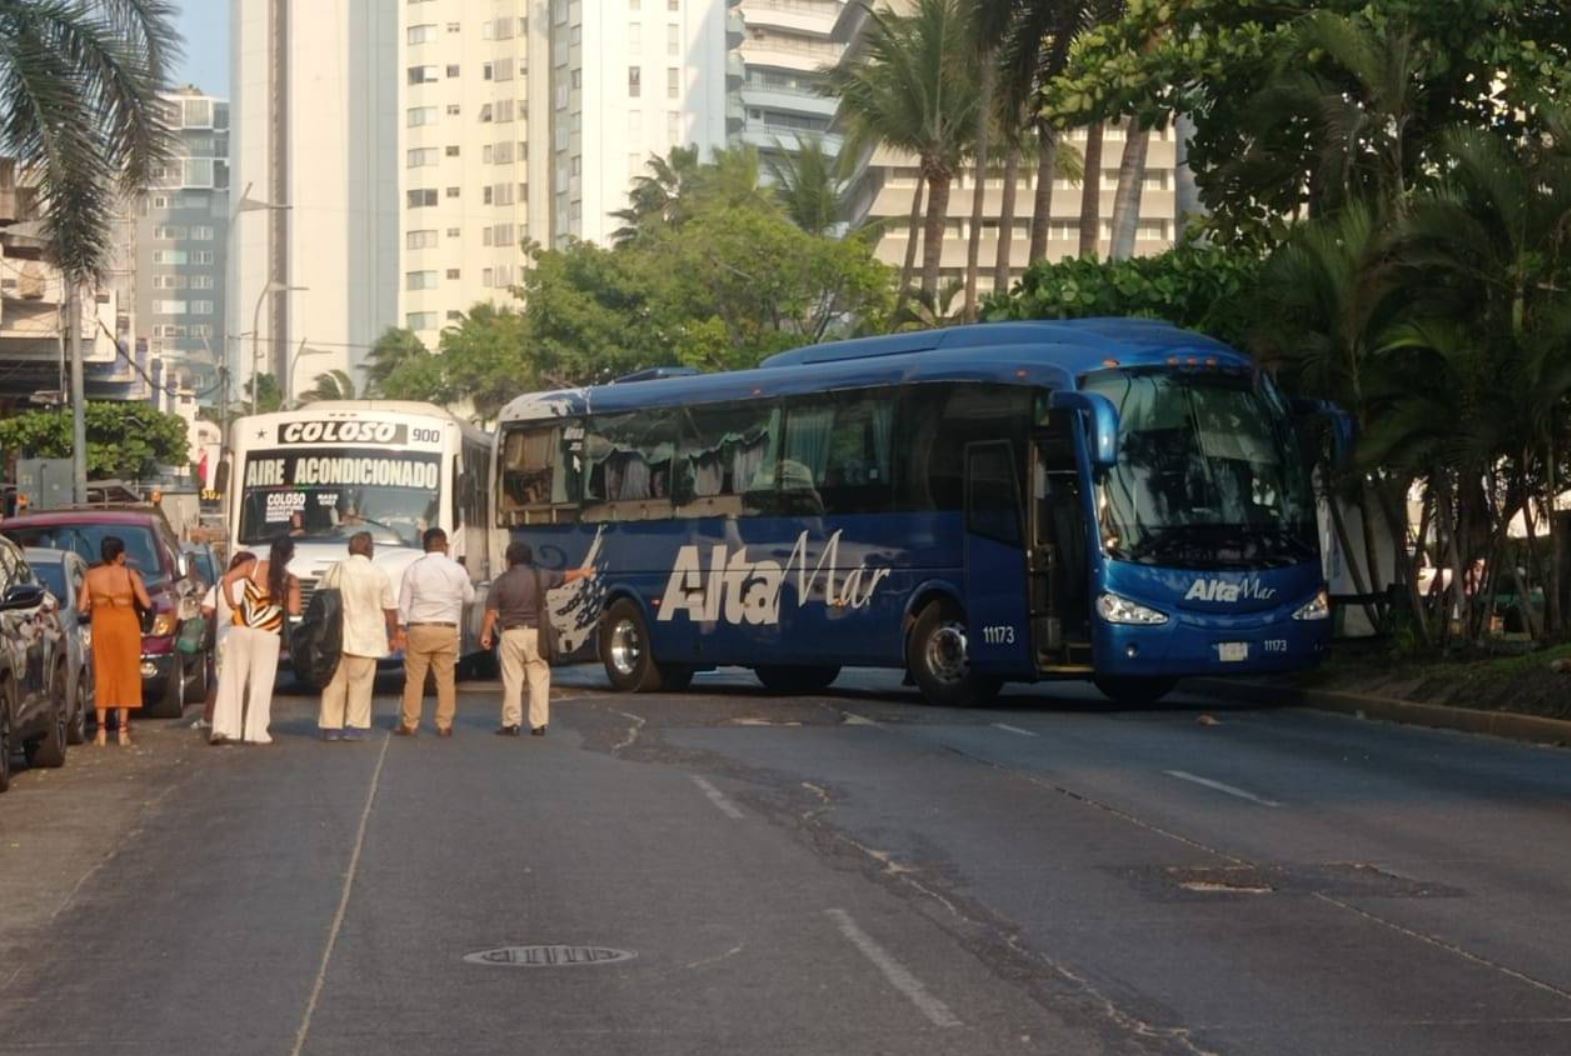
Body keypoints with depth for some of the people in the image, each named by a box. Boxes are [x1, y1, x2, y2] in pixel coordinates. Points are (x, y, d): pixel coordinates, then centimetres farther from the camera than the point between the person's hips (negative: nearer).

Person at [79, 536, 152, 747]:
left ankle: (102, 730, 5)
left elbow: (81, 607, -4)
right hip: (126, 625, -2)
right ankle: (123, 729, 3)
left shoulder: (92, 575, -1)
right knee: (125, 674, 5)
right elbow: (147, 603, -10)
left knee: (102, 675, 9)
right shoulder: (130, 574, -6)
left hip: (101, 626, 2)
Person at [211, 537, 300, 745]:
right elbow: (294, 610, -9)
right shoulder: (290, 580, -3)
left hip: (241, 629, 2)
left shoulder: (253, 567, 0)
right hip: (268, 634, -2)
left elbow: (227, 579, -9)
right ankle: (256, 731, 3)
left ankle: (223, 728, -1)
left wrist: (233, 605, -1)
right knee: (261, 683, 4)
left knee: (232, 679, 5)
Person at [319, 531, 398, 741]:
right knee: (360, 683, 4)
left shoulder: (335, 571, 2)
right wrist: (394, 636, 11)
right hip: (365, 639, -2)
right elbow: (390, 611, -2)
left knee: (334, 682, 7)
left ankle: (330, 726, 7)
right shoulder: (379, 576, -5)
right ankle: (354, 726, 2)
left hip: (335, 637, 2)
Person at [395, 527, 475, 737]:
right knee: (446, 679, 4)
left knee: (414, 679, 4)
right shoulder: (457, 570, -1)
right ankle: (444, 725, 4)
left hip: (418, 629, 0)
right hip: (447, 631, 1)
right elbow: (469, 597, 12)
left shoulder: (413, 570, -2)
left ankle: (409, 724, 6)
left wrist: (402, 629, 7)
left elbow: (404, 603, 0)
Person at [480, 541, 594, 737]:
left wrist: (487, 633, 7)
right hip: (536, 633, 2)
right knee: (539, 680, 6)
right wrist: (582, 572, 41)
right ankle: (539, 724, 5)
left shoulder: (502, 581, -2)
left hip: (512, 634, -2)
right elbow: (565, 577, 22)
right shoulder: (540, 576, 4)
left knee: (512, 681, 1)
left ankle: (511, 724, 1)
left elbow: (491, 611, -4)